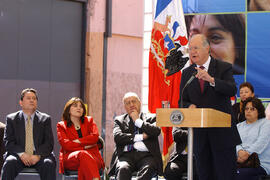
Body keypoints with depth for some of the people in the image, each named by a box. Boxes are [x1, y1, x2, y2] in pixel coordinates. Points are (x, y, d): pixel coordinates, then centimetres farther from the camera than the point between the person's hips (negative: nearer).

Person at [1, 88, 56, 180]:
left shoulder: (45, 119, 12)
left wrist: (38, 155, -15)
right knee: (9, 163, -32)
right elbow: (8, 142, 3)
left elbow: (49, 143, 4)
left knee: (49, 164, -32)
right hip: (19, 156, 0)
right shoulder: (11, 119, 11)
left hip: (39, 156, 0)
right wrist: (21, 154, -16)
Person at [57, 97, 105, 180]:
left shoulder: (89, 121, 21)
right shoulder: (61, 126, 16)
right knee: (83, 154, -38)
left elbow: (95, 137, 2)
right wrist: (85, 146, -5)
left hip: (91, 157, 2)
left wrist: (77, 141, -5)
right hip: (69, 159, -2)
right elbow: (66, 145, -1)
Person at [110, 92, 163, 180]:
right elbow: (117, 137, 0)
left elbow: (156, 131, -3)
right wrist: (141, 137, -4)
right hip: (126, 155, 1)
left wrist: (137, 120, 4)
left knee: (147, 169, -36)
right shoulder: (119, 120, 20)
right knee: (122, 169, -34)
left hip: (146, 155, -1)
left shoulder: (151, 118, 19)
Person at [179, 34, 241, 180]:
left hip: (222, 131, -3)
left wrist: (211, 80, -31)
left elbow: (232, 90, -16)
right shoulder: (187, 73, 12)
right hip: (199, 133, 3)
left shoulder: (224, 68, 0)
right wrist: (190, 106, -12)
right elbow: (182, 101, 12)